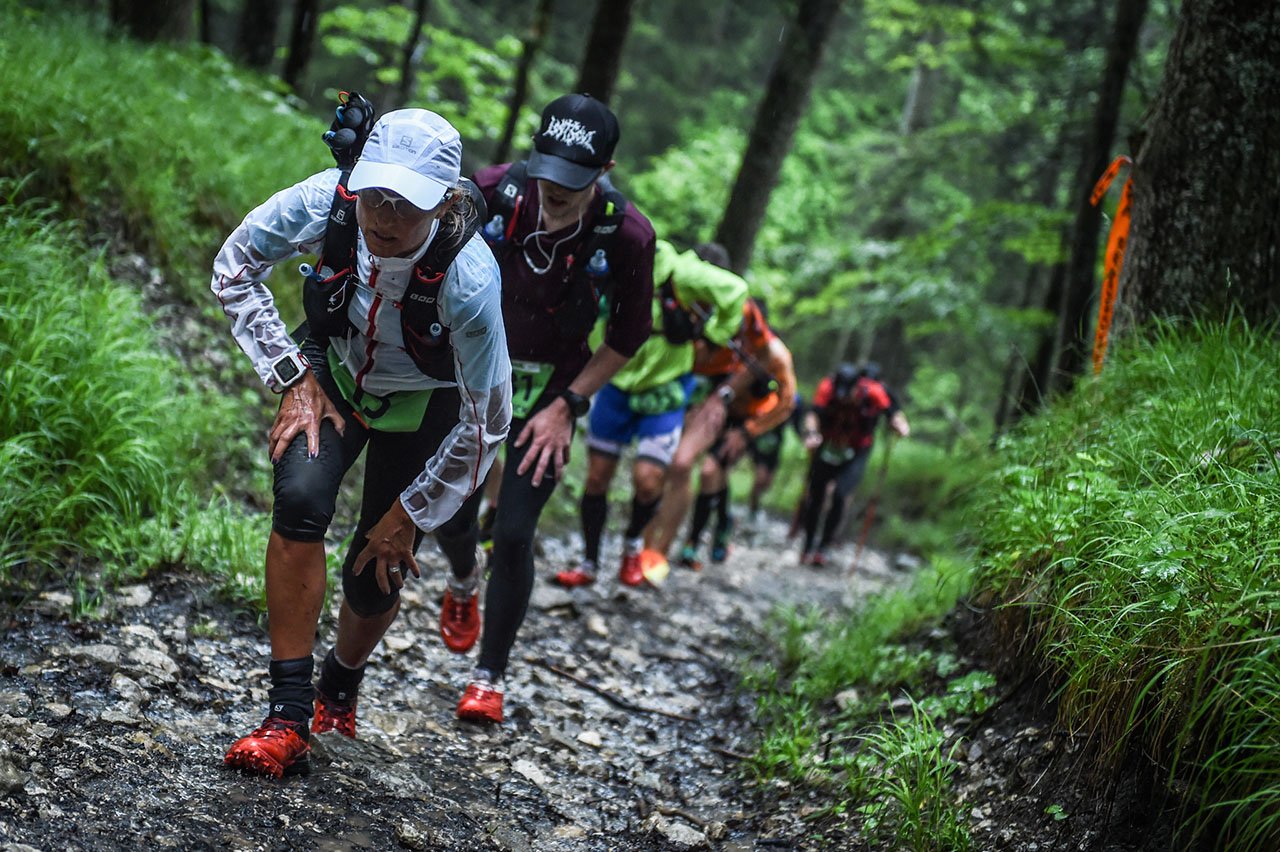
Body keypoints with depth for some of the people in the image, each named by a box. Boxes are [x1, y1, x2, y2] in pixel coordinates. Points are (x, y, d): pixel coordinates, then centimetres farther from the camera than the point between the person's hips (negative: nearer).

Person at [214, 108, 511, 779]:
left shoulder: (468, 281, -39)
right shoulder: (328, 201, -32)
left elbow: (486, 420, -26)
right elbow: (234, 267, -12)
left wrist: (409, 514, -17)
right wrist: (291, 378, -17)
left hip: (421, 407, -1)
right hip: (336, 373, 2)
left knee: (373, 578, 1)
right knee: (300, 498, -26)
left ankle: (341, 687, 38)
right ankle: (289, 715, -17)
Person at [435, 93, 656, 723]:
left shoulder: (627, 235, -25)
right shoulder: (493, 192, -23)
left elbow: (629, 335, -10)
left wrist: (567, 406, -12)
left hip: (551, 388, -2)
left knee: (514, 534, -7)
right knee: (452, 511, 6)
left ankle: (489, 678, 12)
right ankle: (462, 585, 44)